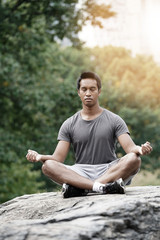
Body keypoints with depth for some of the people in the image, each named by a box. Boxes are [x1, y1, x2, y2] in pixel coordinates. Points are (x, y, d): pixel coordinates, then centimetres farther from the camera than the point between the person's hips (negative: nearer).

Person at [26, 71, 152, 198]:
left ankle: (80, 187, -36)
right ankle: (102, 187, -41)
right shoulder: (69, 124, 11)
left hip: (109, 171, 0)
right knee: (48, 166, -26)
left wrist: (140, 149, -28)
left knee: (134, 159, -31)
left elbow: (130, 147, -3)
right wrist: (40, 157, -18)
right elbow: (58, 158, 4)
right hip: (81, 173, 1)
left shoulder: (114, 120, 8)